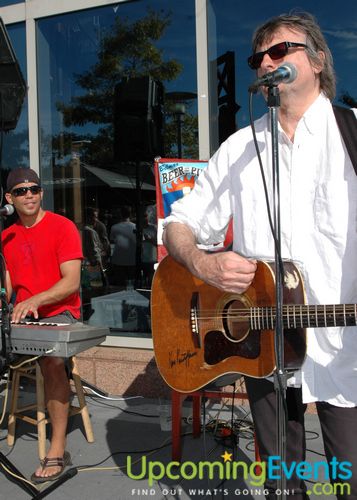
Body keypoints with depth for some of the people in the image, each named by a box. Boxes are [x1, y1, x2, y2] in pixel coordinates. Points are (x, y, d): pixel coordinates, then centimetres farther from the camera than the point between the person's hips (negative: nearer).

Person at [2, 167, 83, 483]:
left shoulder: (62, 227, -5)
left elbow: (72, 282, -14)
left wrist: (35, 300, -26)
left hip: (59, 312, -5)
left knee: (51, 355, -33)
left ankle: (58, 450, -24)